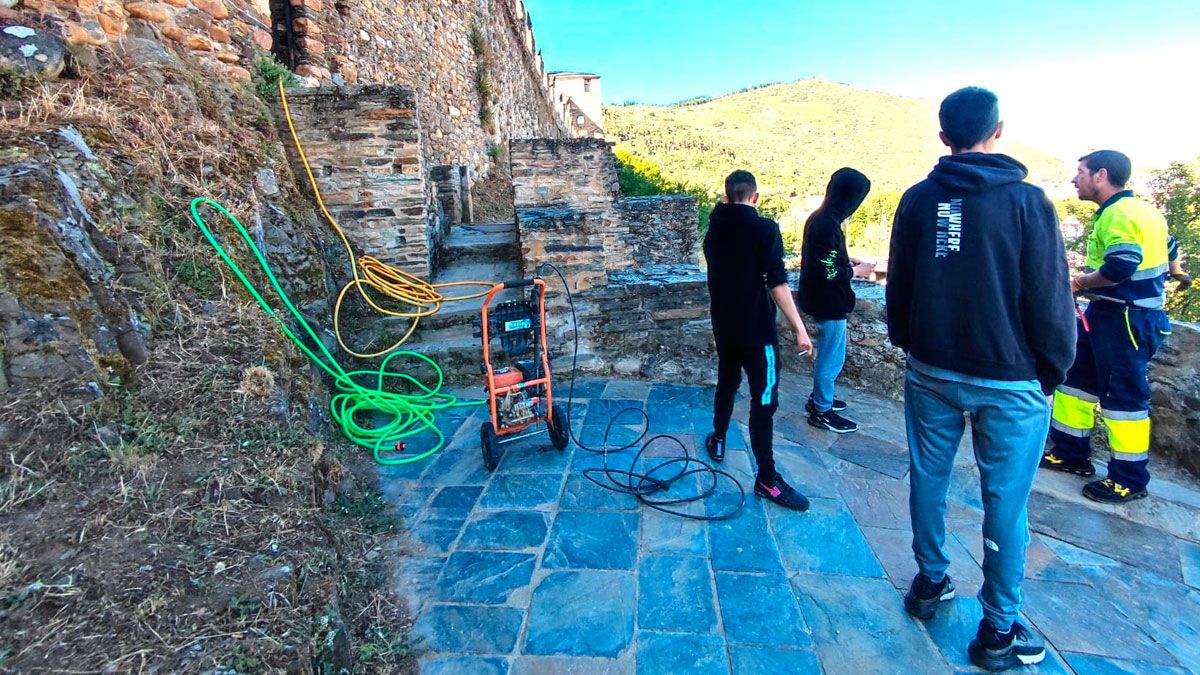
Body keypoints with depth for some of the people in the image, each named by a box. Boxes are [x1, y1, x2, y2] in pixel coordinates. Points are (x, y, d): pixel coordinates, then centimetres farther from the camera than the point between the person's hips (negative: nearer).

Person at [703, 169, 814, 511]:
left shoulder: (715, 229, 6)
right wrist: (799, 328, -18)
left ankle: (718, 441, 41)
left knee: (726, 382, 25)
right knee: (764, 399, -3)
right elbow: (777, 284, -19)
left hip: (724, 325, 7)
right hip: (756, 329, -7)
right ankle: (767, 480, 2)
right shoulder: (764, 228, -13)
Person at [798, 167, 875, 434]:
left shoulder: (819, 217, 6)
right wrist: (856, 271, -11)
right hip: (829, 302, -10)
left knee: (828, 353, 23)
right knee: (833, 357, 4)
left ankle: (819, 397, 37)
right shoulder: (829, 225, -25)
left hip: (820, 298, 10)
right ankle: (822, 411, 17)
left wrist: (847, 260, 9)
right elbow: (829, 273, -26)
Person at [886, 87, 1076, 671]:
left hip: (931, 373, 4)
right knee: (1006, 502, 8)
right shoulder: (1026, 200, -11)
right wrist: (1055, 369, 6)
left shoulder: (918, 200, 0)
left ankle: (930, 583, 34)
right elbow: (1050, 300, -8)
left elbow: (898, 287, 7)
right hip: (1010, 381, -3)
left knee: (928, 479, 17)